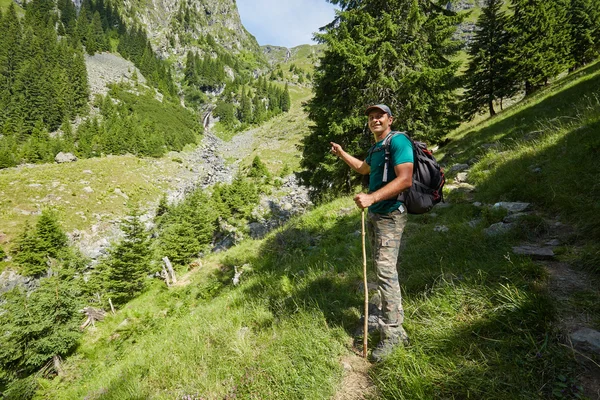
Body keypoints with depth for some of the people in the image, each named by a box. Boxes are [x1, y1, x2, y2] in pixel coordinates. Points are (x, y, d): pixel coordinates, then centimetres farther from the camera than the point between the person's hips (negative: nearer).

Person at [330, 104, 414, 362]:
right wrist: (341, 154, 34)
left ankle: (391, 334, 1)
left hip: (390, 216, -10)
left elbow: (405, 180, -23)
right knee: (383, 270, 16)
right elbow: (363, 168, 39)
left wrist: (371, 198, -31)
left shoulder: (398, 141, -11)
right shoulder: (376, 148, 19)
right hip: (374, 215, 10)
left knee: (386, 272, -11)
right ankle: (397, 326, 31)